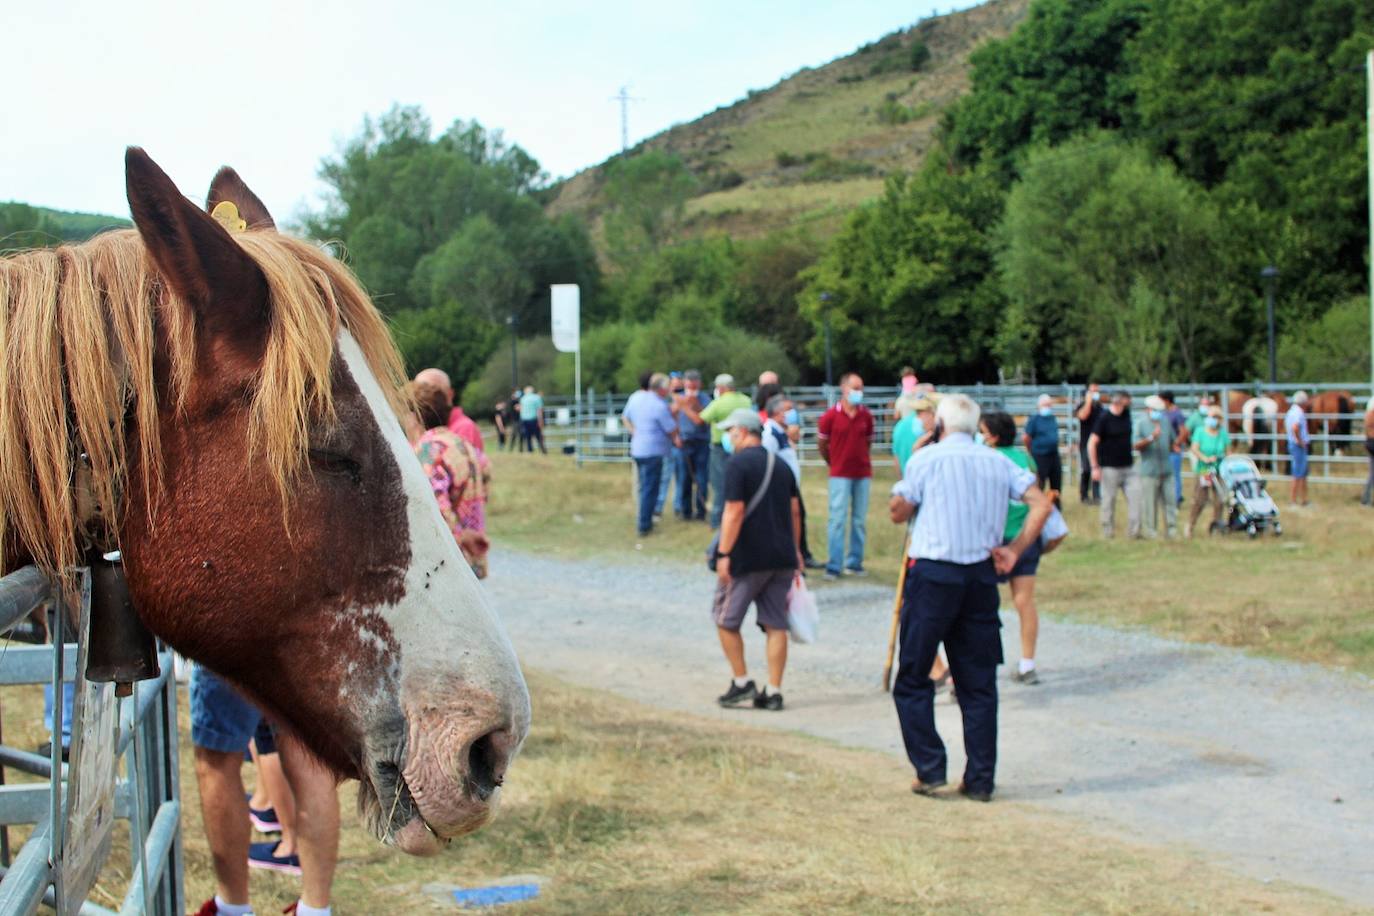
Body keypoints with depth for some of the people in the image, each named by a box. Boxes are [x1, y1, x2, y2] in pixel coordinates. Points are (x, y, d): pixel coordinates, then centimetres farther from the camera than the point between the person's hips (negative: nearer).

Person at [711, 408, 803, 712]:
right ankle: (773, 692, 6)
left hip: (748, 559, -7)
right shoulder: (781, 465, 12)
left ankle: (741, 682, 8)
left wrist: (724, 554, -14)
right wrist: (795, 550, 21)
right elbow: (795, 510, 14)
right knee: (775, 624, 7)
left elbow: (735, 511, -16)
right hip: (782, 558, 7)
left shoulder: (738, 464, -10)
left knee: (725, 620, 9)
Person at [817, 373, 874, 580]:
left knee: (860, 520, 7)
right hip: (840, 475, -3)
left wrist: (860, 459, 10)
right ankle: (834, 566, 0)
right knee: (838, 519, -4)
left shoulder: (866, 416, 3)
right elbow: (821, 443, 5)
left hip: (863, 473, 4)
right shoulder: (831, 416, -6)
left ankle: (854, 563, 16)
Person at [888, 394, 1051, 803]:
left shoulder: (926, 459, -3)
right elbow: (1041, 505, 0)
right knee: (979, 683, 9)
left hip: (933, 574, -4)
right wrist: (1014, 551, 3)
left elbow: (898, 513, 2)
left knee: (913, 679, 7)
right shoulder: (998, 462, 8)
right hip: (982, 575, 4)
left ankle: (930, 769, 1)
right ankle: (980, 780, 10)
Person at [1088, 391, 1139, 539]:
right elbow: (1092, 443, -12)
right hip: (1110, 467, -6)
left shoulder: (1126, 414, 7)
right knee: (1109, 500, 2)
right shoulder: (1104, 418, -10)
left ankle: (1134, 530, 1)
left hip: (1128, 466, 6)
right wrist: (1095, 468, -15)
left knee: (1135, 496, -3)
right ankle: (1108, 532, 13)